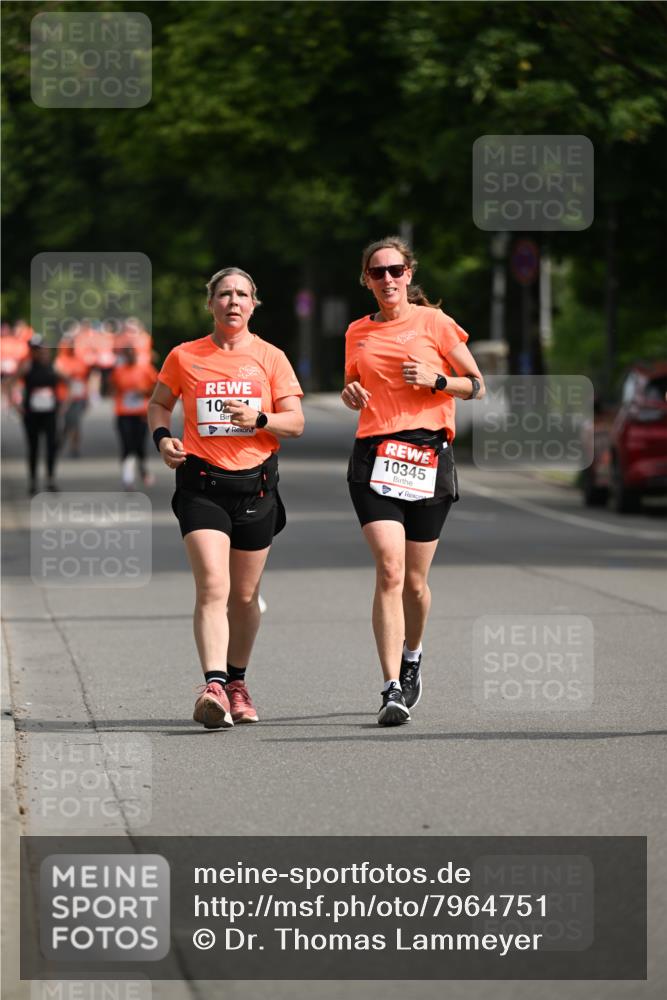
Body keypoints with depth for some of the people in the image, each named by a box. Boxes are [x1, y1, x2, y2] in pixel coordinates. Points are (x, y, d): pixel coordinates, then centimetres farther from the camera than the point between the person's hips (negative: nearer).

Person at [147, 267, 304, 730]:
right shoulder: (184, 357, 4)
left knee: (245, 595, 11)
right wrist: (163, 436, -1)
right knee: (213, 586, -18)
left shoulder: (270, 358, 4)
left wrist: (258, 419, -16)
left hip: (255, 483, 2)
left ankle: (236, 681, 32)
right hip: (202, 482, -2)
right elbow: (159, 403, 19)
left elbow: (296, 422, 3)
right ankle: (214, 687, -28)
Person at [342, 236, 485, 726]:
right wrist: (351, 394, 3)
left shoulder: (434, 323, 3)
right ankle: (393, 689, -19)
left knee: (415, 579, 6)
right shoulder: (358, 332, 12)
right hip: (374, 455, 1)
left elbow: (477, 386, 6)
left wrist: (436, 379, -12)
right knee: (389, 570, -16)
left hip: (428, 453, -1)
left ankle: (412, 656, 37)